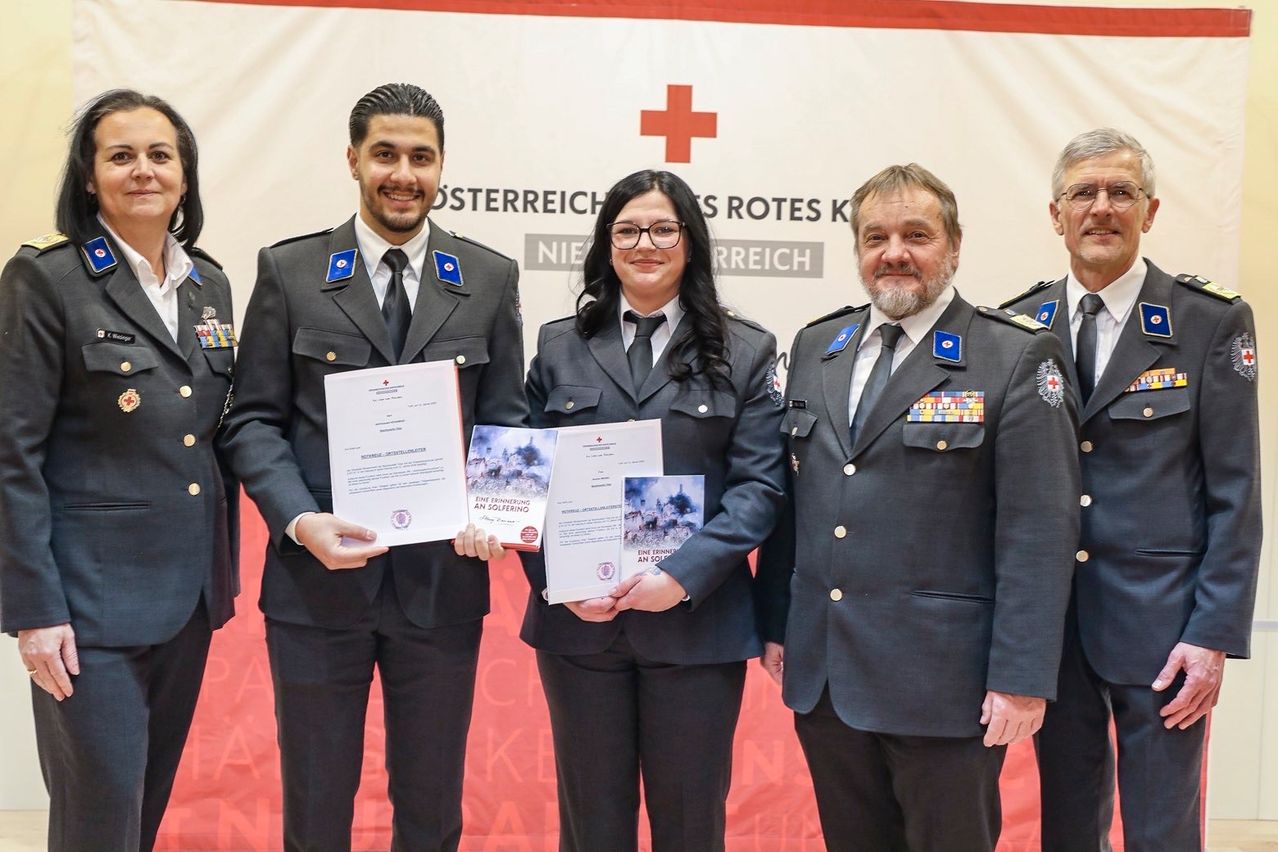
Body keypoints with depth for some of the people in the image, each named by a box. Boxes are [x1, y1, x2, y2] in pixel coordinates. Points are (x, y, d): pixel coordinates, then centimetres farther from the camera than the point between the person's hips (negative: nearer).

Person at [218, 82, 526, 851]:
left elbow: (507, 420, 6)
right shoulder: (288, 271, 2)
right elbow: (255, 419, 1)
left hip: (443, 579, 1)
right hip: (317, 578, -1)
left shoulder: (490, 279, 5)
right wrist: (301, 520, -15)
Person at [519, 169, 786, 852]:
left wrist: (682, 575, -17)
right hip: (578, 619, 2)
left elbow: (759, 485, -5)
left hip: (698, 621, -1)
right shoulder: (559, 347, 8)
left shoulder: (745, 353, 3)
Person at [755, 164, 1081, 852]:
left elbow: (1038, 531, -11)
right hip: (822, 674, 5)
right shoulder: (815, 348, 11)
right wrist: (774, 623, 10)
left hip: (943, 684, -5)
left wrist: (1021, 677, -14)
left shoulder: (1015, 357, -6)